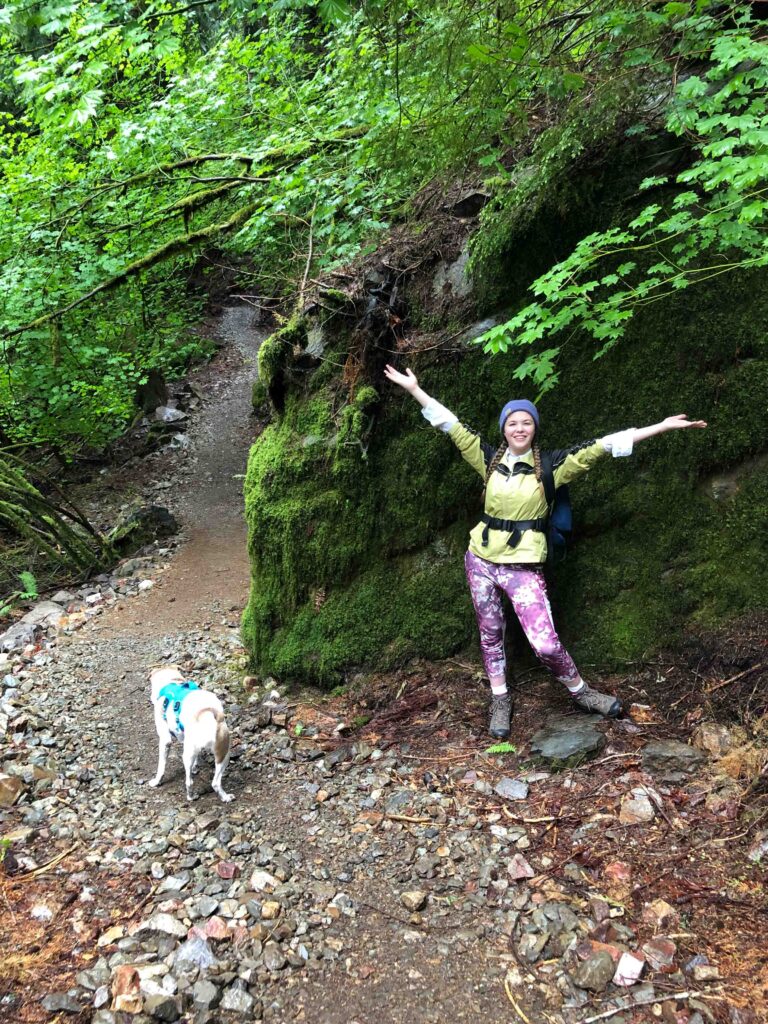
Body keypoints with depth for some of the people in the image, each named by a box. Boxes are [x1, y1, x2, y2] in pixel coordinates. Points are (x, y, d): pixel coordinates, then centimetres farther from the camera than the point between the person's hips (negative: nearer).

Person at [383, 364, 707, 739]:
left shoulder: (550, 465, -4)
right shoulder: (490, 460, 3)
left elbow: (600, 446, -10)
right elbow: (450, 425, 4)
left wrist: (661, 427, -14)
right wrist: (414, 388, 2)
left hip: (523, 567, -3)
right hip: (481, 560, 3)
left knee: (545, 643, -9)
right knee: (490, 635, 13)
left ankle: (581, 691, 17)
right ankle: (500, 701, 30)